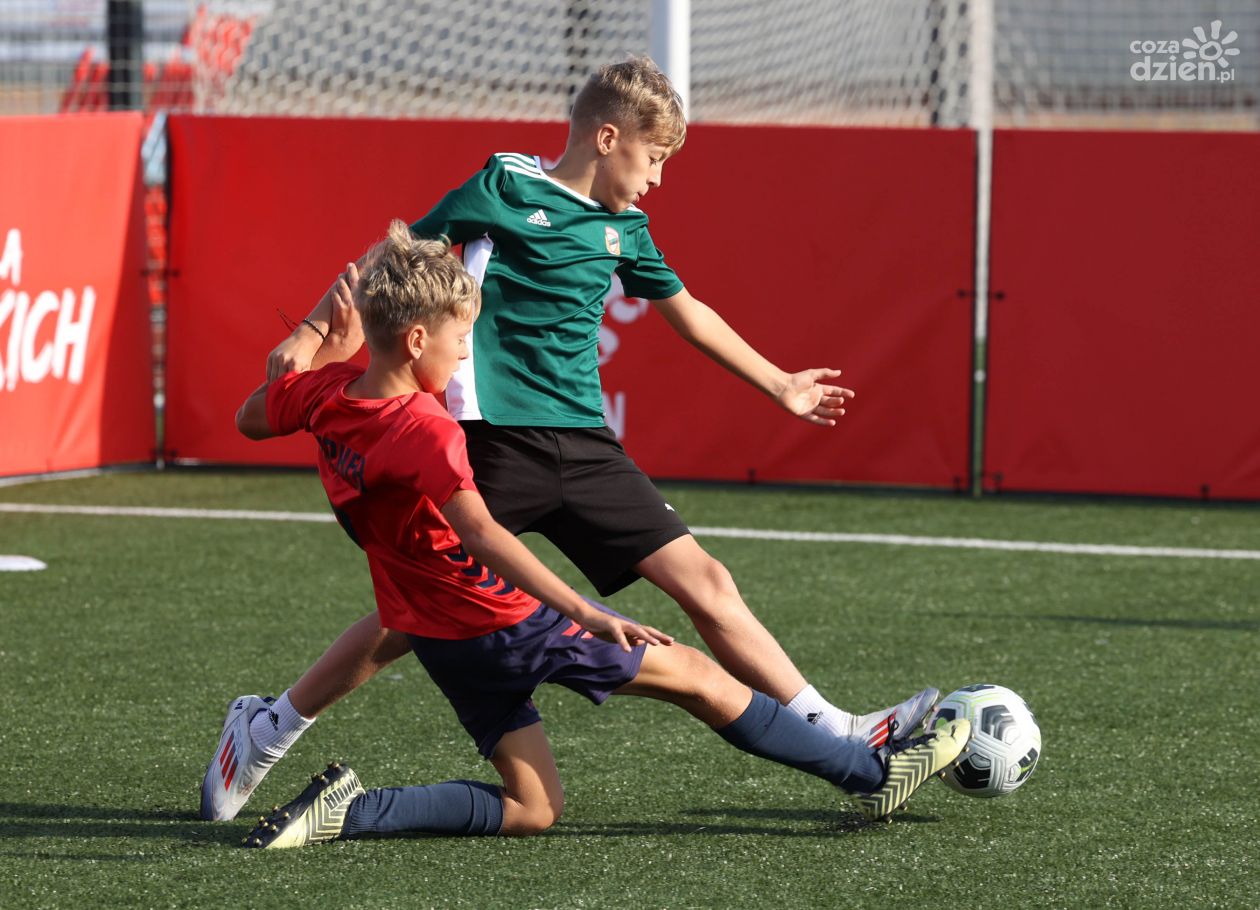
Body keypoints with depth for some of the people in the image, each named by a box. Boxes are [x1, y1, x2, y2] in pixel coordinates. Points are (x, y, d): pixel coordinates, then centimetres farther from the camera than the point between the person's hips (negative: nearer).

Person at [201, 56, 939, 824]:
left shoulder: (623, 230, 15)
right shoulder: (506, 187, -3)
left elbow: (689, 313, 30)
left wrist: (782, 386, 38)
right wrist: (313, 332, -6)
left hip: (582, 443, 6)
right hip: (494, 438, -6)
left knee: (704, 582, -2)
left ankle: (835, 734, -2)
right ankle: (267, 731, 13)